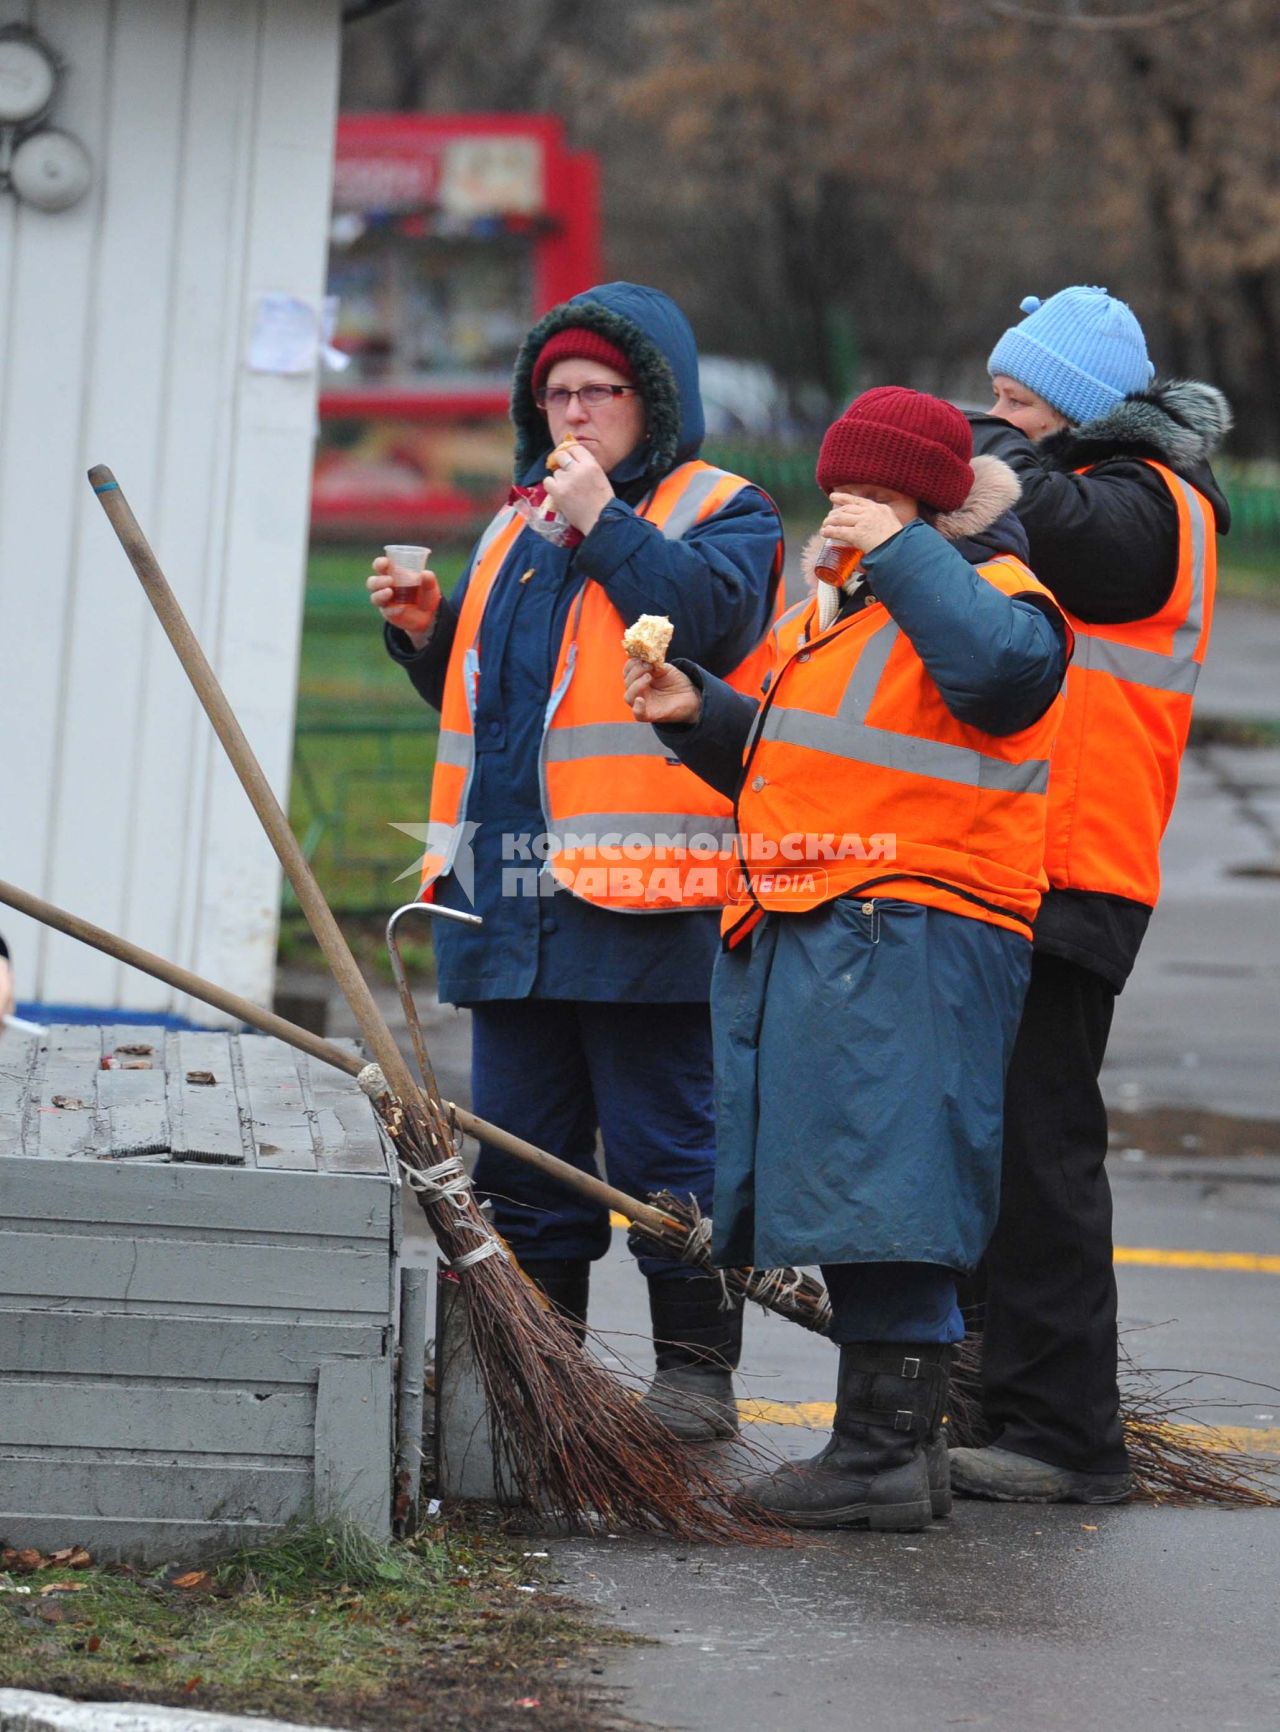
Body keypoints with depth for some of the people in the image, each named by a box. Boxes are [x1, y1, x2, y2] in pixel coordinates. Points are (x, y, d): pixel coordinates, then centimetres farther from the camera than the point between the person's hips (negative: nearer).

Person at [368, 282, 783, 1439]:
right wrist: (428, 634, 10)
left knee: (668, 1144, -4)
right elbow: (477, 690, 29)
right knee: (524, 1146, 11)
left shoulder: (723, 513, 1)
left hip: (645, 901, -7)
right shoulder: (518, 531, 21)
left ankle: (695, 1366, 2)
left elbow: (706, 616, -20)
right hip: (511, 893, 7)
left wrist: (605, 522, -16)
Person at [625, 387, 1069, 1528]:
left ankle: (890, 1452, -13)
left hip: (910, 942, -10)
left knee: (884, 1204, -14)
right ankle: (889, 1441, 16)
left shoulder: (992, 591, -2)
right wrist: (701, 711, 14)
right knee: (850, 1215, 11)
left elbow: (1000, 666, -27)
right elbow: (778, 768, 33)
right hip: (800, 941, 10)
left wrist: (903, 550, -18)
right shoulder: (833, 610, 25)